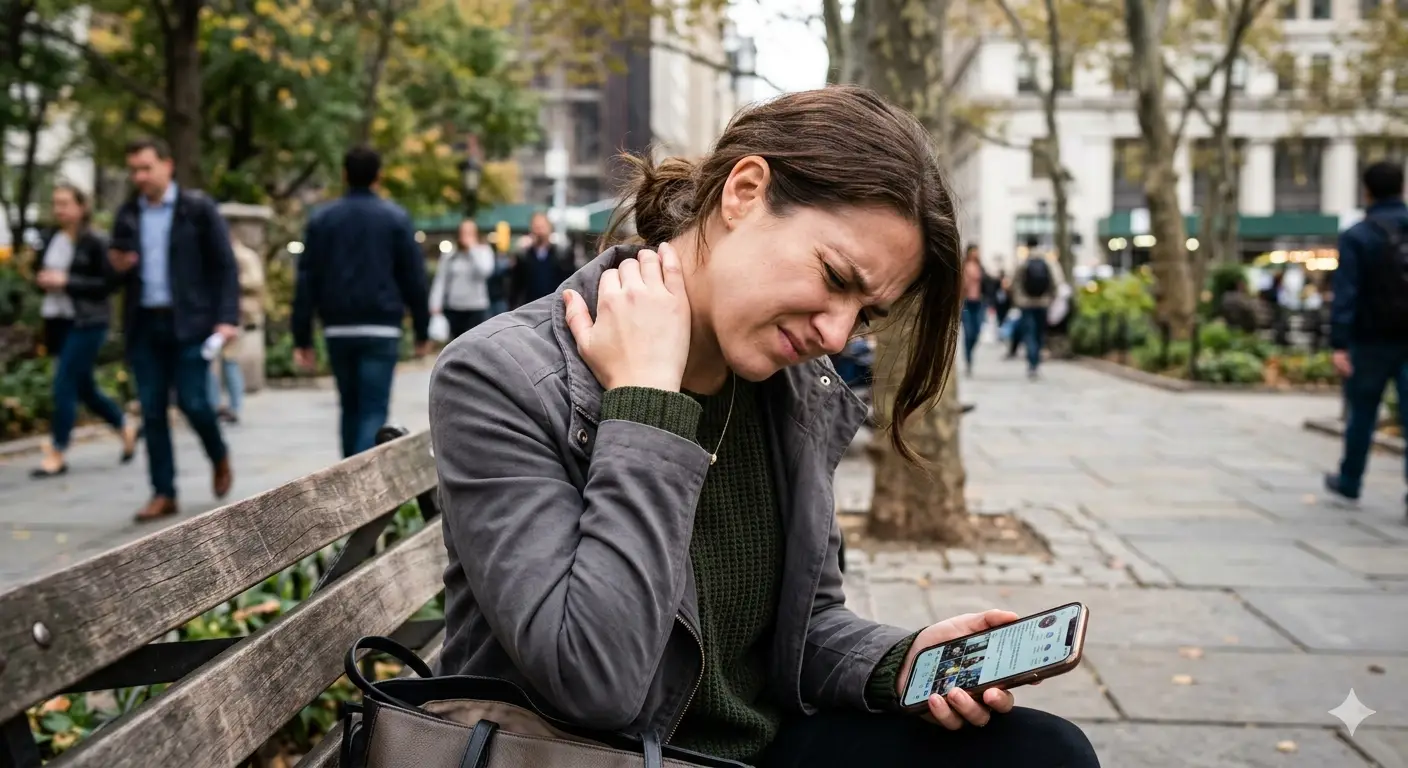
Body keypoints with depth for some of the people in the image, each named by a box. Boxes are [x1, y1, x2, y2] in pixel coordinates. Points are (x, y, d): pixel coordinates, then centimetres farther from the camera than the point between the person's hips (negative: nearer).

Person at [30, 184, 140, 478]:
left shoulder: (94, 243, -10)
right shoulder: (50, 240, 9)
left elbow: (108, 284, -13)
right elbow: (44, 275, 22)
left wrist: (66, 282, -19)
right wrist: (43, 281, -2)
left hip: (87, 323, -7)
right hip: (58, 321, 7)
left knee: (64, 384, -10)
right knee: (83, 388, 13)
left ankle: (57, 454, -2)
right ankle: (126, 427, 34)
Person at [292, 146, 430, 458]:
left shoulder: (321, 218, 5)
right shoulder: (395, 218, -1)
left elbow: (307, 281, 3)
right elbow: (414, 278, -1)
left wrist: (302, 338, 4)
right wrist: (422, 330, 6)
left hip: (338, 330, 3)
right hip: (381, 329, -3)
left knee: (350, 407, 17)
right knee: (374, 410, -4)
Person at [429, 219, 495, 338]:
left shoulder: (484, 251, 2)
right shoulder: (450, 256, 6)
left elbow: (484, 271, -18)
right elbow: (440, 282, 3)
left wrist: (473, 248, -12)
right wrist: (435, 306, -7)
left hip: (476, 309, -2)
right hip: (453, 309, 3)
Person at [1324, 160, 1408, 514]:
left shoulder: (1356, 237, -8)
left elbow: (1345, 294, -15)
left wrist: (1339, 344, -16)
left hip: (1373, 339, -2)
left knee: (1362, 412, 12)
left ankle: (1349, 481, 27)